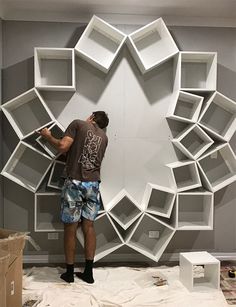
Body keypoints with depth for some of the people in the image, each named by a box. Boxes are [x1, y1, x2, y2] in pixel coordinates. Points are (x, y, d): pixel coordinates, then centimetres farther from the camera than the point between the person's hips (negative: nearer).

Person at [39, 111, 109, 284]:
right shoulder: (104, 137, 18)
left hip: (75, 183, -4)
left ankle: (69, 272, 18)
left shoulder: (78, 124, 3)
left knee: (70, 228, 7)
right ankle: (88, 272, 17)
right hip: (94, 184, 4)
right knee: (88, 226, 11)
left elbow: (63, 147, -8)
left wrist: (48, 136, 10)